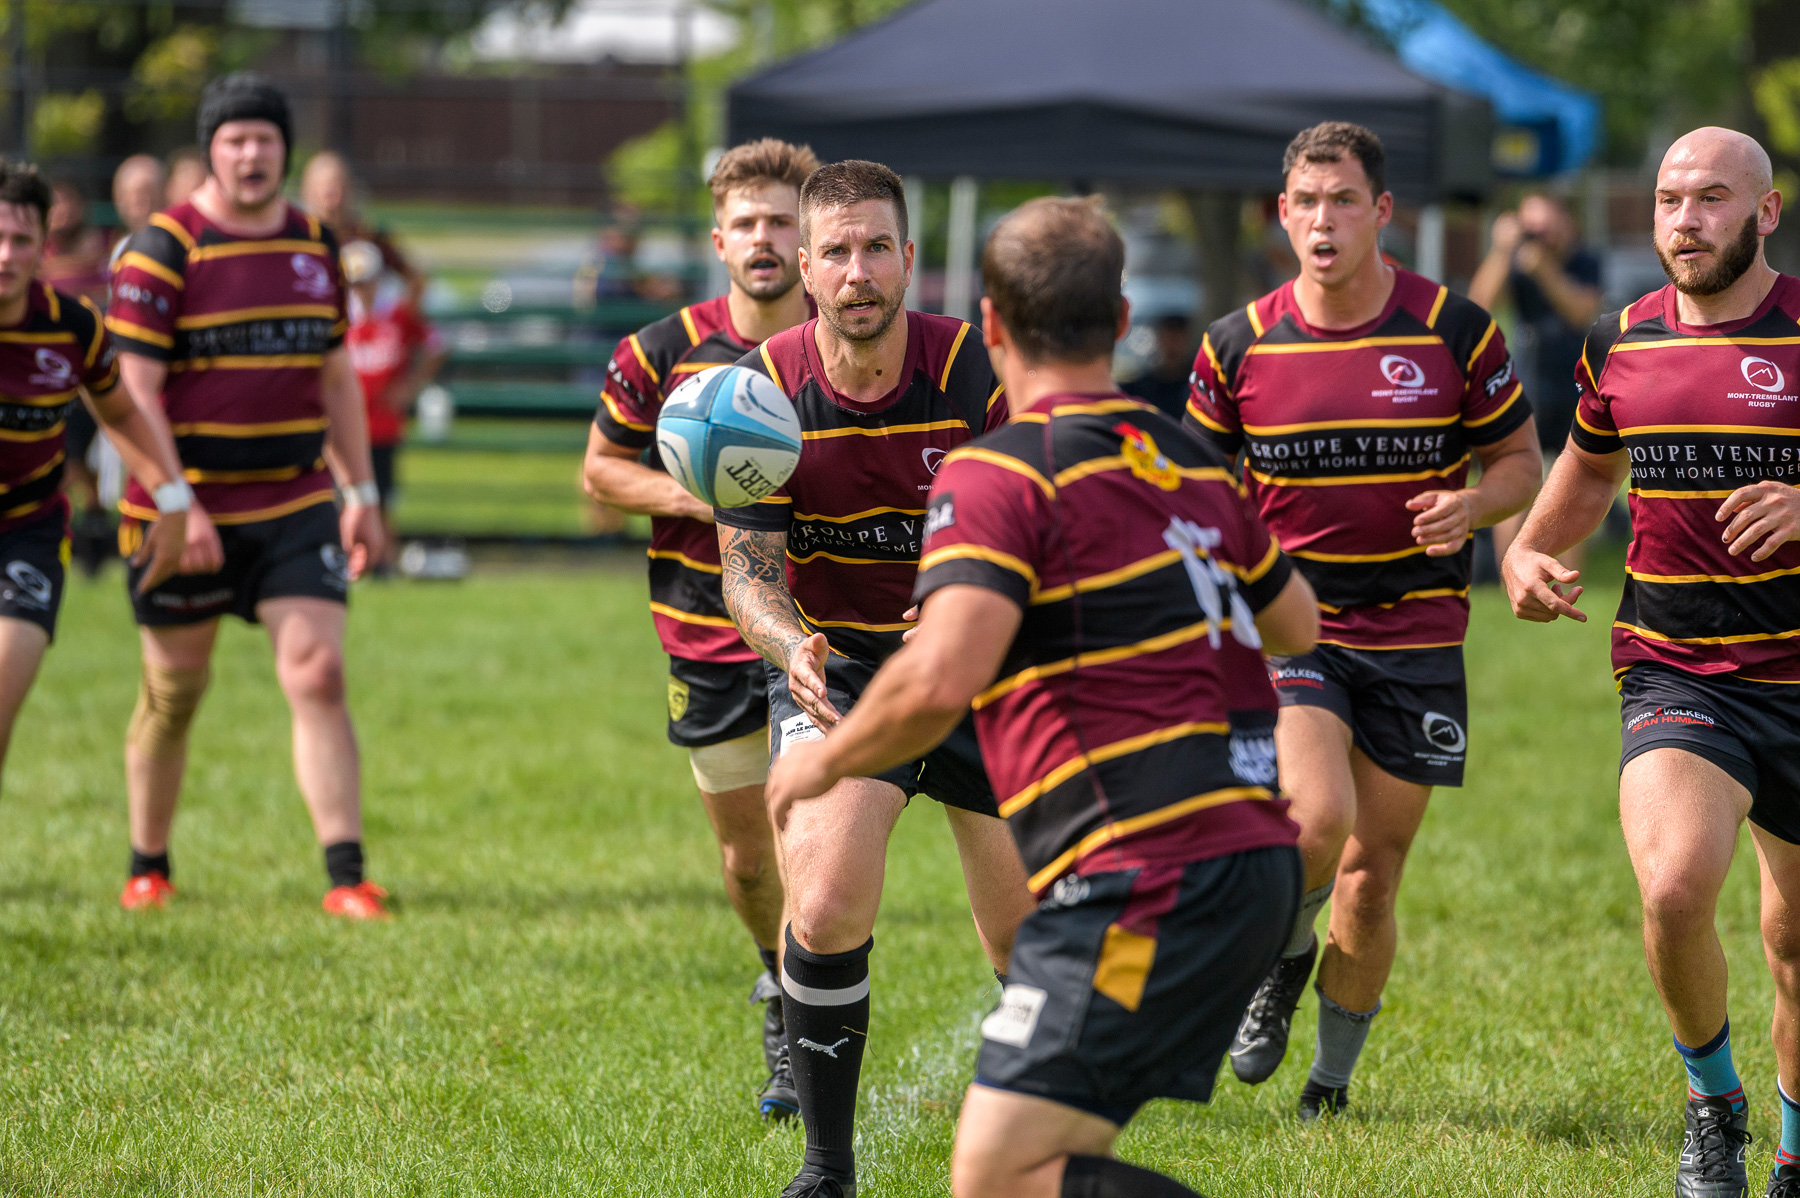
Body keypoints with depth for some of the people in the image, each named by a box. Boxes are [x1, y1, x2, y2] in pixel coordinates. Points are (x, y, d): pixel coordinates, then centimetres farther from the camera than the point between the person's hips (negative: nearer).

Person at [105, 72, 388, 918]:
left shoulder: (315, 245, 9)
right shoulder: (163, 250, -9)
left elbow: (336, 377, 17)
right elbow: (134, 390, -12)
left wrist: (360, 492, 12)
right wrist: (176, 504, -19)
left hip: (295, 506, 4)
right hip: (187, 512, -4)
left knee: (317, 676, -9)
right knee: (173, 694, 7)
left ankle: (347, 878, -10)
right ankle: (148, 868, 25)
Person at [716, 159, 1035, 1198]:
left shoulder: (973, 371, -14)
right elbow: (747, 570, -10)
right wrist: (790, 644, -32)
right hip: (835, 669, 0)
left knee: (1034, 940, 1)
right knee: (825, 911, -21)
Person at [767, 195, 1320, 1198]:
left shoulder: (1001, 476, -8)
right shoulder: (1191, 463, 16)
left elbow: (938, 681, -21)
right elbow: (1297, 625, 32)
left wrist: (825, 761, -3)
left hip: (1150, 880, -9)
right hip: (1255, 860, 9)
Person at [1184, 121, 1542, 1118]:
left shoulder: (1455, 332, -5)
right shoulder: (1238, 344, -2)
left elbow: (1520, 460, 5)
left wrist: (1472, 506, -16)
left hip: (1415, 633, 1)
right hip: (1286, 621, -1)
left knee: (1371, 873, 5)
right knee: (1317, 817, -24)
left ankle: (1331, 1083, 23)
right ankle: (1282, 955, 10)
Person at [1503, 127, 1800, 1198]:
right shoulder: (1620, 343, 6)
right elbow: (1590, 467, 25)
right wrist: (1529, 553, 9)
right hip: (1675, 675, 1)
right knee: (1675, 887, -24)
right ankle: (1714, 1103, 2)